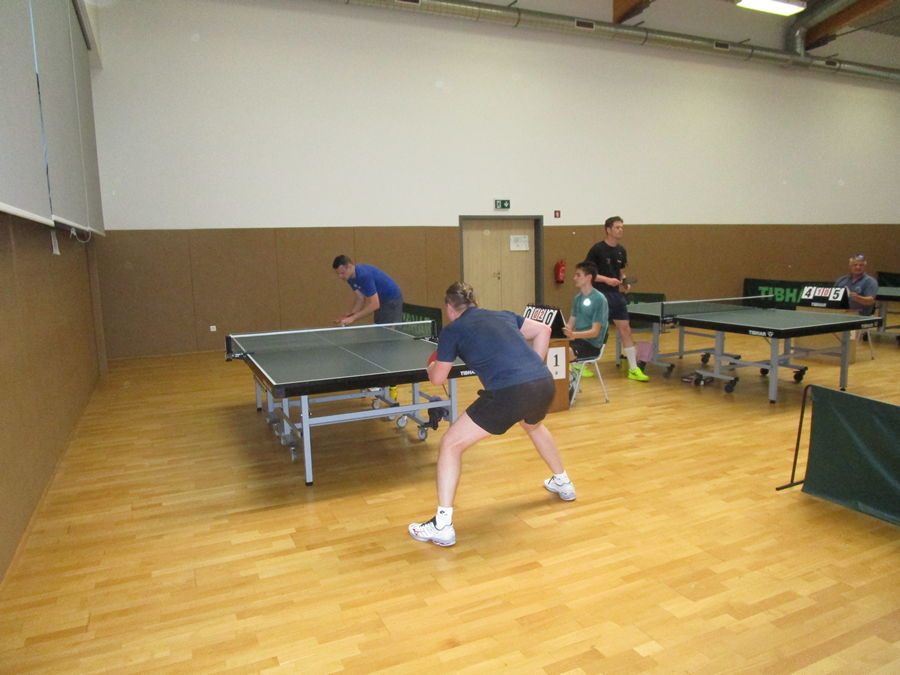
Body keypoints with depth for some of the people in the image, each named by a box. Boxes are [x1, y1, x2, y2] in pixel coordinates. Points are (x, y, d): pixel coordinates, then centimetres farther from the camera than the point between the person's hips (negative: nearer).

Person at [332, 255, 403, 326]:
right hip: (379, 301, 9)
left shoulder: (364, 275, -32)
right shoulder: (350, 278, -4)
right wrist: (349, 315, -12)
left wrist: (353, 318, -33)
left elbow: (374, 305, -33)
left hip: (392, 299, -9)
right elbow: (360, 298, 3)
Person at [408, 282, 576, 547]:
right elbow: (543, 330, 23)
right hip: (545, 384, 7)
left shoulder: (452, 329, 9)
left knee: (450, 444, 7)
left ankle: (442, 526, 5)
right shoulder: (503, 315, 23)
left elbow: (437, 378, 13)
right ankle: (563, 483, 58)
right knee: (534, 426, 41)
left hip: (508, 393, -7)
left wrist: (431, 365, 36)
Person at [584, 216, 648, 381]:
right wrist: (606, 279, -20)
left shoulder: (621, 251, 10)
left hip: (616, 295, 6)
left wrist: (624, 282, 1)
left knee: (626, 329, 3)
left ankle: (633, 369, 8)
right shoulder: (597, 249, -9)